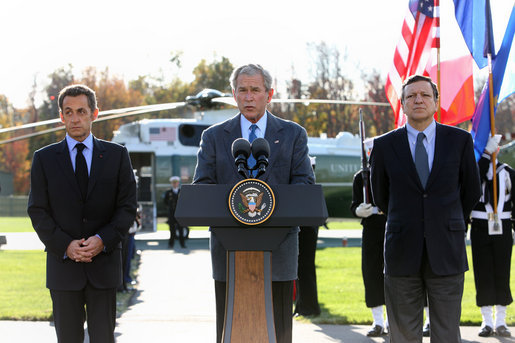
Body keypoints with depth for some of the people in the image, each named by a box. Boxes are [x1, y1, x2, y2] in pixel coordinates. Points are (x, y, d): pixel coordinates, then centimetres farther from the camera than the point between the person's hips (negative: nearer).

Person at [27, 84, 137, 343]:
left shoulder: (117, 155, 7)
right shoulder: (44, 159, 7)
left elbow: (127, 206, 3)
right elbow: (38, 211, 2)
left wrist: (103, 240, -13)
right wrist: (65, 245, -12)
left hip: (104, 262, 0)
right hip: (63, 263, 0)